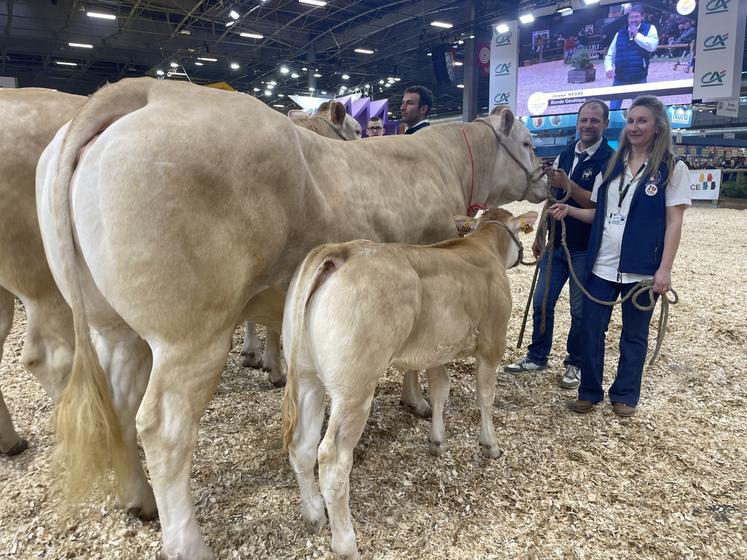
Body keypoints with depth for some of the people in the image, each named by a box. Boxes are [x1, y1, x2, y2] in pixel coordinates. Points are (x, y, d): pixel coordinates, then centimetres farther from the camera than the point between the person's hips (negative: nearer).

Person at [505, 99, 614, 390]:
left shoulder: (610, 160, -9)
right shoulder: (564, 155, 9)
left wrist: (567, 184, -27)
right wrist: (540, 236, 14)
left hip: (585, 249, -5)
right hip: (556, 244, 6)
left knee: (580, 310, 6)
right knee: (542, 303, 10)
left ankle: (575, 364, 21)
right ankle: (537, 356, 24)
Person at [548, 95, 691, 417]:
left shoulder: (672, 170, -1)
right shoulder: (611, 166, 11)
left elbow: (674, 222, -5)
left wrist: (664, 269, -12)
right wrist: (569, 210, -4)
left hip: (641, 268, -3)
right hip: (601, 264, 4)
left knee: (634, 335, 10)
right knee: (591, 329, 6)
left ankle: (625, 395, 25)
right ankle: (589, 392, 21)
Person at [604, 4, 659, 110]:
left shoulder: (649, 28, 4)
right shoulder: (620, 33, 12)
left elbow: (652, 46, -14)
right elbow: (610, 54, 12)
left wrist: (636, 34, -9)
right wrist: (609, 68, -7)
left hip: (639, 79, -2)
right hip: (619, 79, 2)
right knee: (612, 109, 3)